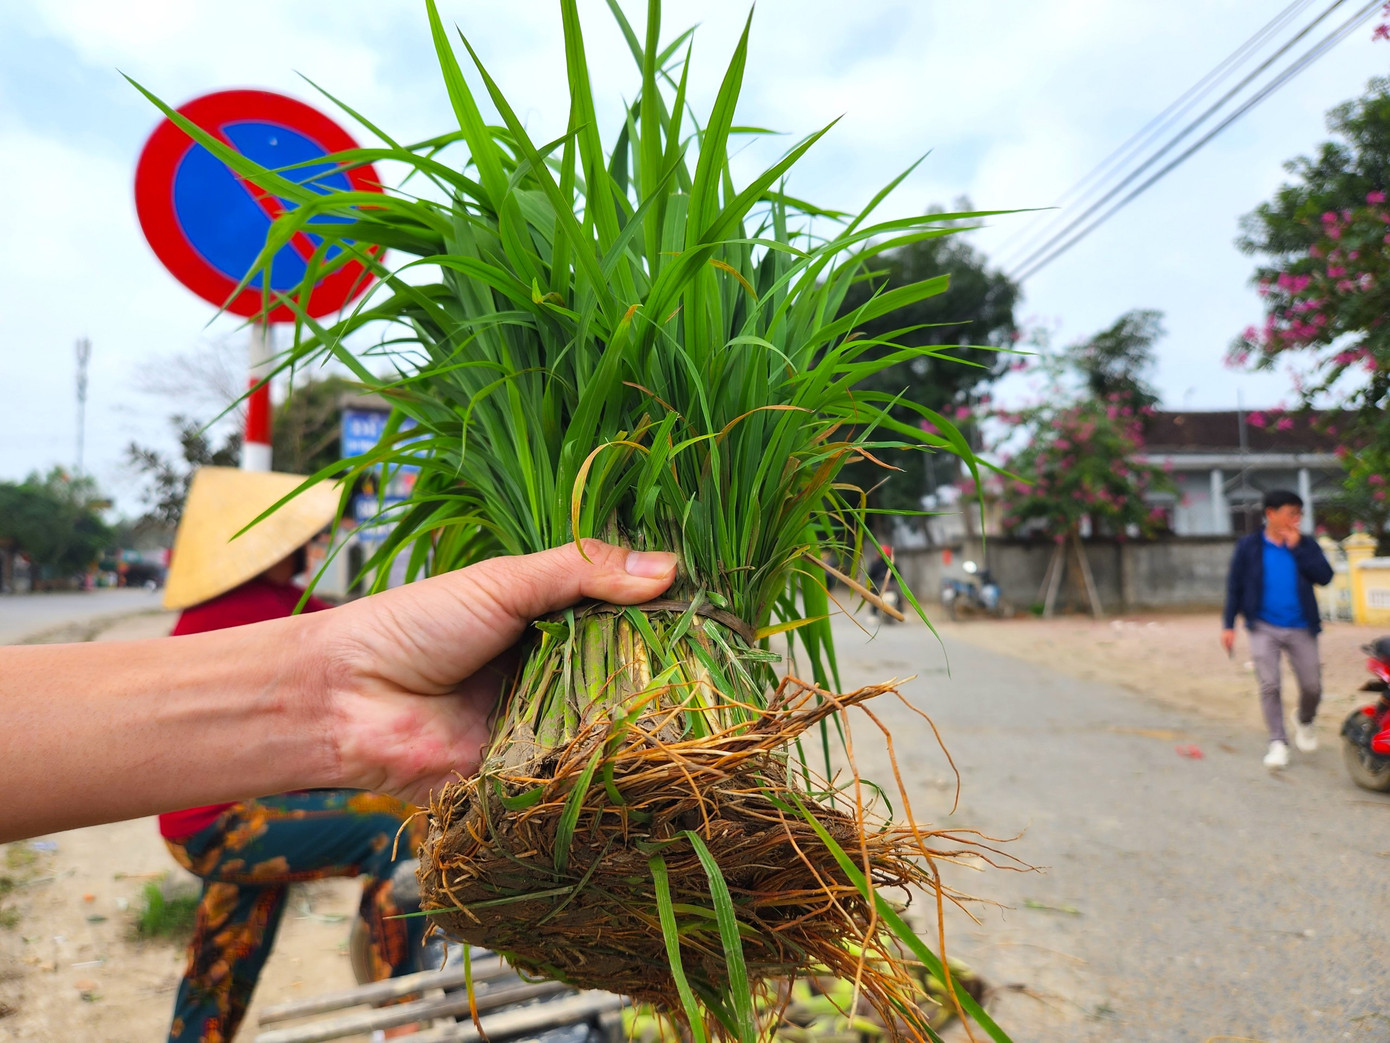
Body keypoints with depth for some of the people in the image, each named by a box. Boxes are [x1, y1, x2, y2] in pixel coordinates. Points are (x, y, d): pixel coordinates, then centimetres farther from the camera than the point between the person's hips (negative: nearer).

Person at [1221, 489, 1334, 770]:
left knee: (1312, 686, 6)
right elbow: (1235, 586, 1)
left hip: (1300, 629, 2)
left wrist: (1296, 547, -15)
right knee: (1269, 685, -5)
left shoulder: (1306, 545, 4)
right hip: (1264, 627, -2)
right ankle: (1278, 742, 6)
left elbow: (1325, 577, -11)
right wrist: (1228, 625, -3)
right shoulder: (1249, 546, -1)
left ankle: (1305, 723, 37)